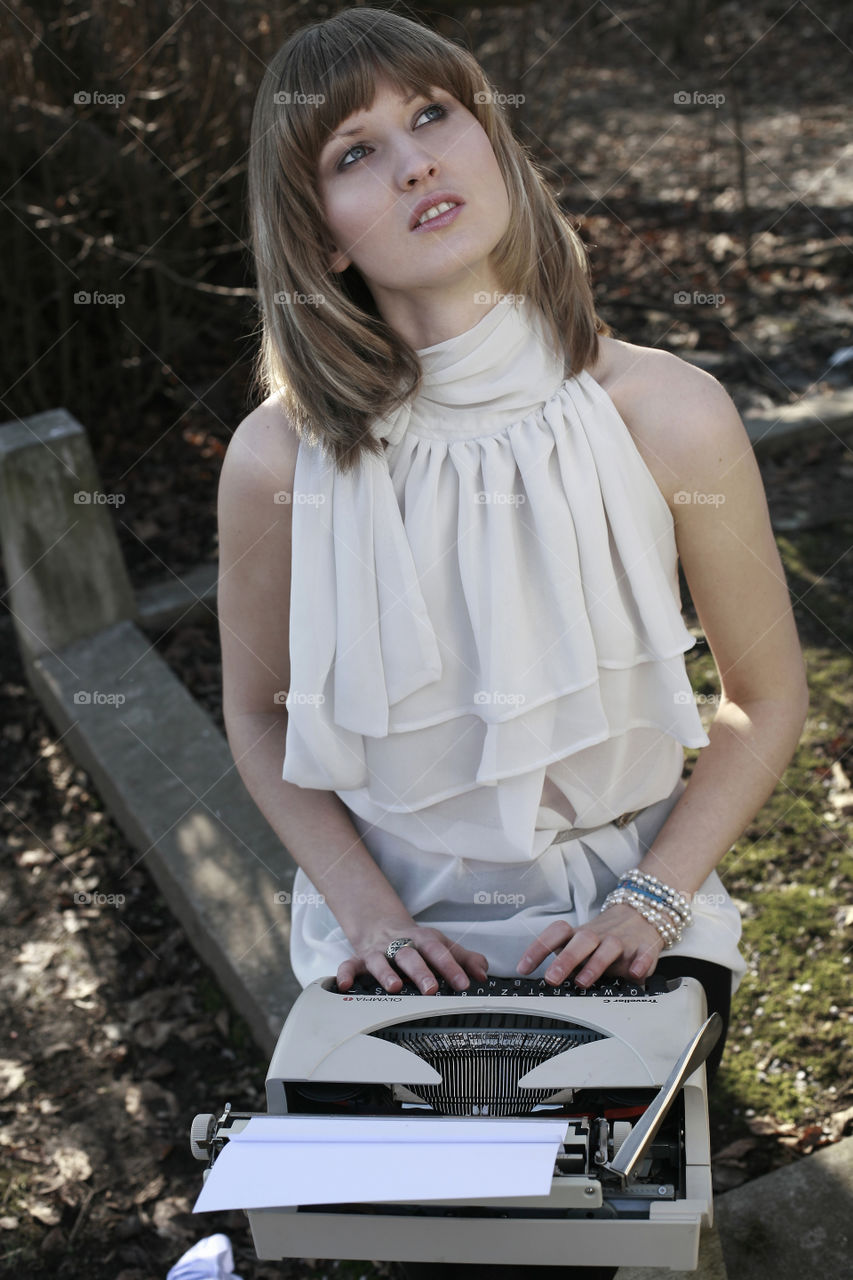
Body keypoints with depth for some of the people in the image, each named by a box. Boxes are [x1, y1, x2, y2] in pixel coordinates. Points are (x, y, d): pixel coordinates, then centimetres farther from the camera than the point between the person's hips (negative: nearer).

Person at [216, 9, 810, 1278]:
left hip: (624, 910, 0)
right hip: (399, 927, 0)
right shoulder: (280, 460, -14)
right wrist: (366, 911, -9)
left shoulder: (666, 414, -15)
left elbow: (766, 699, -3)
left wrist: (653, 898, -12)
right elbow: (259, 712, 2)